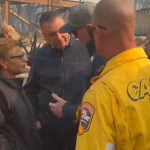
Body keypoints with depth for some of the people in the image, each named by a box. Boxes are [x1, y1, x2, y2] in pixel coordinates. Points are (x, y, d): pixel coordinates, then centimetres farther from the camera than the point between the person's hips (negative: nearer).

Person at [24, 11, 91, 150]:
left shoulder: (84, 49, -9)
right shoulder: (38, 57, -1)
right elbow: (31, 90, 9)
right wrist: (36, 118, 3)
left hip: (80, 126, -1)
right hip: (48, 128, 2)